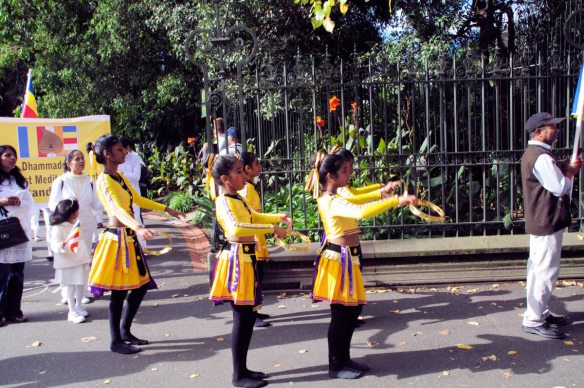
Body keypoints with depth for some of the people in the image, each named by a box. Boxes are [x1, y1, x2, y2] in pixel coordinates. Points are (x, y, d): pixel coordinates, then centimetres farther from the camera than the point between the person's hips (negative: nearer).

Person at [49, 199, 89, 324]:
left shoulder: (78, 223, 6)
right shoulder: (57, 228, -17)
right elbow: (54, 244, -22)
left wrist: (87, 257, 21)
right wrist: (60, 246, -45)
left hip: (81, 261, 7)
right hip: (67, 263, -7)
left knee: (81, 285, 13)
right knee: (70, 288, 1)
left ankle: (78, 307, 30)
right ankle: (72, 312, 10)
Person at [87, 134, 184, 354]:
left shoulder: (120, 176, 12)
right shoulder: (104, 181, -16)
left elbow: (138, 200, 24)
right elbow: (117, 209, -32)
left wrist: (167, 209, 28)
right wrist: (138, 227, -48)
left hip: (129, 238, 9)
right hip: (117, 239, -9)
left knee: (141, 286, 13)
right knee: (119, 292, -1)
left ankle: (125, 332, 28)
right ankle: (116, 341, 12)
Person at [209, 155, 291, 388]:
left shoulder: (238, 199, 13)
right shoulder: (224, 201, -17)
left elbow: (254, 216, 31)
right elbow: (236, 228, -36)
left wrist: (279, 217, 18)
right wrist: (271, 228, -33)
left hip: (246, 258, 10)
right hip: (236, 259, -10)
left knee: (248, 315, 14)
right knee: (242, 318, -3)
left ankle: (242, 369, 25)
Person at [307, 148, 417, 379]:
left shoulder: (333, 198, 10)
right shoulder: (332, 202, -21)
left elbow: (355, 200, 29)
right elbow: (362, 211, -37)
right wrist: (397, 201, -37)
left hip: (347, 258, 10)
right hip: (339, 259, -10)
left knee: (354, 308, 16)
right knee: (340, 313, -1)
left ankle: (344, 359, 28)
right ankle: (335, 366, 12)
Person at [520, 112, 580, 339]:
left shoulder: (534, 153, 15)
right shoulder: (541, 156, -19)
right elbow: (559, 188, -22)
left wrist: (566, 171, 5)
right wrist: (570, 173, -3)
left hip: (541, 221, 11)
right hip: (547, 222, -11)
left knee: (539, 269, 17)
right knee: (545, 271, -7)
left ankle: (540, 313, 29)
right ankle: (533, 320, -1)